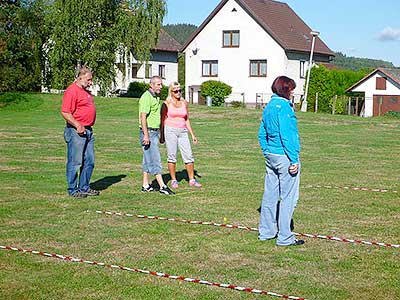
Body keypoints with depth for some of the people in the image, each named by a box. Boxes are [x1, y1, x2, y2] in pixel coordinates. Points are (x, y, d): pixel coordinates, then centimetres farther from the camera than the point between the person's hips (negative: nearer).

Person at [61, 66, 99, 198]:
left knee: (89, 161, 12)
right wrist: (78, 126, -20)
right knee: (75, 162, -2)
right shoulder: (72, 91, -12)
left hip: (88, 131, 9)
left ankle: (84, 187, 21)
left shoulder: (86, 91, 17)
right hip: (76, 132, -9)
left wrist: (88, 127, 17)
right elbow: (65, 113, -19)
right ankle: (73, 189, 6)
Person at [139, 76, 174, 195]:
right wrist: (146, 135, -24)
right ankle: (162, 186, -11)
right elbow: (143, 117, -20)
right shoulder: (146, 97, -15)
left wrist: (160, 134, 20)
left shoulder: (156, 98, 15)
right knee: (155, 159, -10)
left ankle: (146, 185, 15)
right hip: (148, 132, -10)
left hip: (155, 131, 10)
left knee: (148, 159, 11)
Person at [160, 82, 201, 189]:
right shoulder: (167, 103, -1)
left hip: (182, 132, 3)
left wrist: (192, 135, 13)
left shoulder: (185, 103, 10)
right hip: (170, 130, -3)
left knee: (188, 156, -1)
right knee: (172, 156, -1)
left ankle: (192, 180, 8)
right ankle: (173, 180, 10)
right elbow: (162, 120, 3)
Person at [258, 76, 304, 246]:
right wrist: (294, 160, -16)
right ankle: (284, 237, 2)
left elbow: (262, 134, 17)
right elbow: (287, 136, -19)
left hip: (270, 156, 9)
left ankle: (266, 232, 23)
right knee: (288, 197, -2)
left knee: (270, 194, 15)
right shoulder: (284, 107, -15)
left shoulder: (269, 107, 12)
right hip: (284, 156, -9)